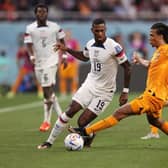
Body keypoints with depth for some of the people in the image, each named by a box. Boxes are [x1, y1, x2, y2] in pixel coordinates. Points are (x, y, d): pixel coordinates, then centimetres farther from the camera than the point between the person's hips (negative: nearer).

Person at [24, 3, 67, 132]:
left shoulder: (55, 27, 0)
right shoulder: (30, 29, 2)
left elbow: (61, 41, 11)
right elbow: (29, 44, -3)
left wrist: (64, 56, 8)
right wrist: (32, 57, -19)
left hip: (51, 60, -3)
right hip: (38, 62, 3)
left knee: (48, 89, -12)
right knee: (49, 91, 9)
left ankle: (47, 120, -10)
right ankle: (61, 115, 23)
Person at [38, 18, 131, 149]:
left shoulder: (113, 47, -20)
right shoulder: (90, 44, 0)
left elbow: (127, 67, -13)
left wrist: (125, 92, -14)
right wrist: (67, 50, 14)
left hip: (104, 92, -5)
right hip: (90, 84, 5)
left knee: (82, 122, -9)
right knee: (70, 112, -4)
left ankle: (89, 137, 25)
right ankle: (50, 141, 7)